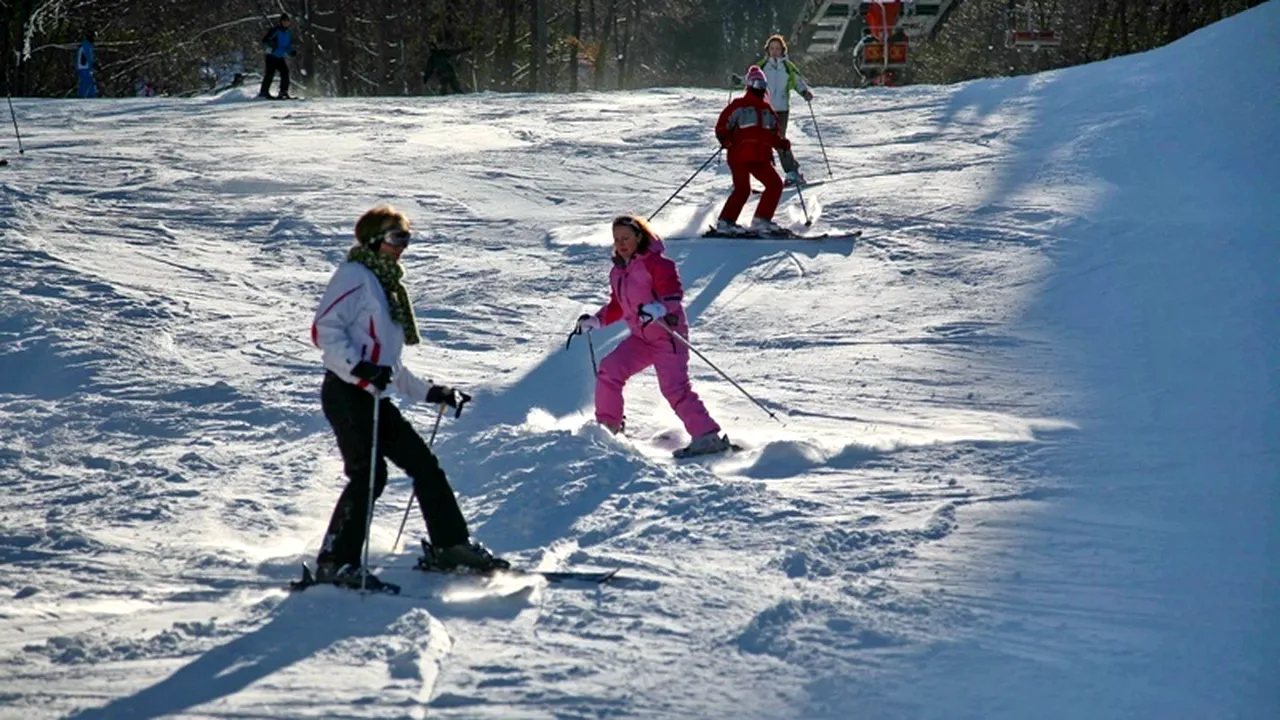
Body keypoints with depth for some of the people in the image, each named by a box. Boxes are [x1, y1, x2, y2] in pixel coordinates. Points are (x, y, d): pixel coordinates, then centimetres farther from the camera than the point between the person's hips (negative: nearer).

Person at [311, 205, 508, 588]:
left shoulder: (388, 287, 23)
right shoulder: (354, 276, -4)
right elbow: (324, 331, -17)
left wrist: (432, 393, 22)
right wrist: (359, 367, -28)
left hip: (372, 397, 9)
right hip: (346, 393, -9)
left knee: (423, 463, 7)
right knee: (368, 474, -17)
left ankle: (451, 545, 13)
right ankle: (335, 563, -14)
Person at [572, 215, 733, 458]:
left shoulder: (655, 263, -11)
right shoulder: (618, 272, 15)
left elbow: (674, 292, -22)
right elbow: (617, 307, 27)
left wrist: (659, 308, -40)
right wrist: (595, 321, 17)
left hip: (667, 334, -8)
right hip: (642, 338, 8)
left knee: (675, 387, -20)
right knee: (609, 369, -5)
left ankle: (708, 436, -22)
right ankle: (608, 425, 9)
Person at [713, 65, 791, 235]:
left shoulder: (767, 109, 22)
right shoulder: (739, 106, 3)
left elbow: (774, 133, 25)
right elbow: (721, 127, -2)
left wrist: (782, 143, 5)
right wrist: (726, 140, -19)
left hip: (761, 158, 7)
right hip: (739, 156, -6)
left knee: (775, 184, -3)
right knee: (742, 190, -15)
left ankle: (761, 221, 2)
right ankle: (725, 222, -8)